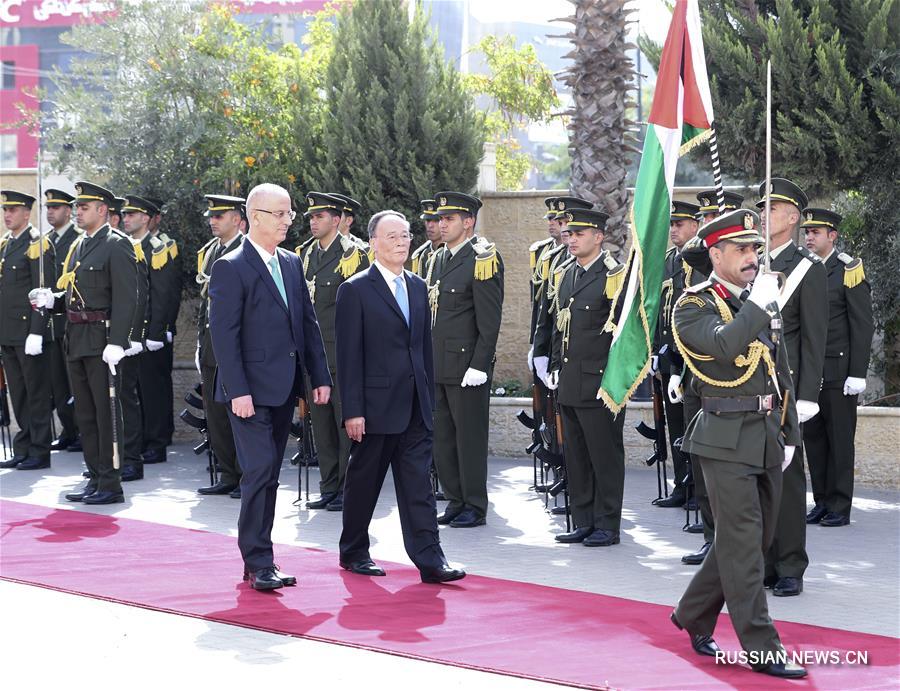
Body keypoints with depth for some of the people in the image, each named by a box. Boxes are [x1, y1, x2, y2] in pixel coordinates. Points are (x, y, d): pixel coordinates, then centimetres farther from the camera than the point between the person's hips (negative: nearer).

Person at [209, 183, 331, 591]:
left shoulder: (291, 264, 14)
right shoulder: (231, 268, -9)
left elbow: (308, 323, 16)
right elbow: (224, 335, -14)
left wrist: (319, 376, 9)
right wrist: (238, 390, -19)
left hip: (284, 389, 7)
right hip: (252, 391, -7)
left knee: (268, 476, 11)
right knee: (259, 472, -11)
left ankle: (258, 560, 18)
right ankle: (258, 563, -5)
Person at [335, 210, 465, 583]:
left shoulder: (418, 287, 12)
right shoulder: (355, 290, -7)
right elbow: (349, 355, -10)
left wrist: (429, 397, 12)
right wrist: (353, 410, -14)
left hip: (414, 408, 5)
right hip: (375, 406, -5)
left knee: (418, 485, 0)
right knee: (363, 482, 8)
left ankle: (429, 560, -3)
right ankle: (353, 552, 23)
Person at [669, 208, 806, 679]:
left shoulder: (762, 304, 15)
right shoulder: (694, 306, -6)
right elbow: (724, 344, -28)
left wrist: (788, 435, 16)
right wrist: (758, 305, -19)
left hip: (767, 439, 7)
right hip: (727, 440, -7)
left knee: (748, 541, 13)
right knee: (744, 545, -7)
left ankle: (692, 616, 30)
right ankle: (762, 648, -4)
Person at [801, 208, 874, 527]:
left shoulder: (849, 270, -5)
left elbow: (863, 325, -7)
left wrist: (857, 374, -13)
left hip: (837, 371, -5)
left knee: (840, 440, 1)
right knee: (813, 437, 7)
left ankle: (839, 507, 6)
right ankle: (821, 501, 16)